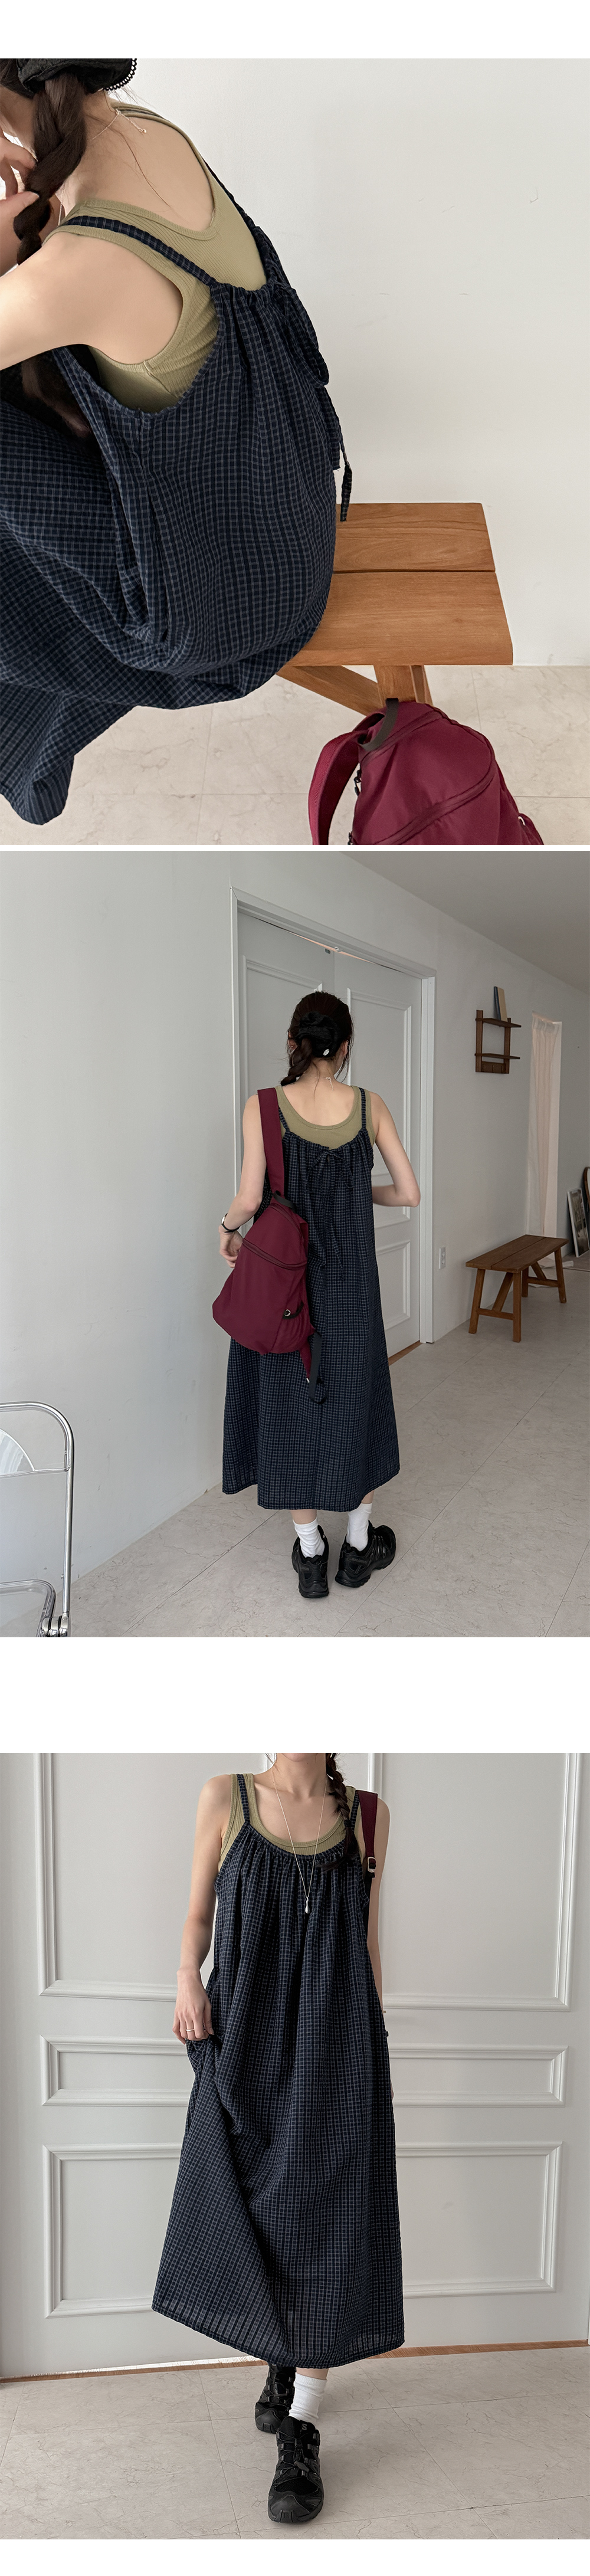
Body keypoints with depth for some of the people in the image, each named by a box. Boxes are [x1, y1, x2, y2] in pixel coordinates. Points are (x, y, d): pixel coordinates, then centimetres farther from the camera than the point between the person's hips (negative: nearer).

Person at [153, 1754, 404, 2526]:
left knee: (323, 2227, -2)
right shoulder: (226, 1797, -3)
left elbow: (368, 1941, 6)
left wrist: (375, 2056, 8)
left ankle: (301, 2435, 13)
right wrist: (187, 1978, -13)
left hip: (335, 2045, -1)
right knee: (250, 2222, 13)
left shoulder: (366, 1815, 0)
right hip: (249, 2043, 1)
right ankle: (283, 2362, 41)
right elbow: (199, 1913, 5)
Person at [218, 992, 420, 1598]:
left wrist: (227, 1227, 2)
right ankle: (358, 1546, 28)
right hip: (352, 1281, 1)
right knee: (355, 1401, 16)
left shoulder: (264, 1105, -9)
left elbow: (250, 1196, -19)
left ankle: (310, 1556, 21)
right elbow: (408, 1193, -3)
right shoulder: (368, 1105, -4)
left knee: (292, 1406, 11)